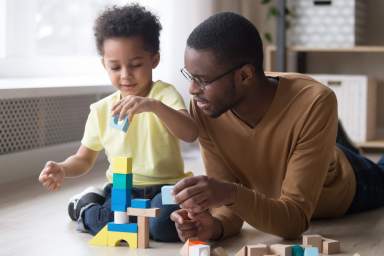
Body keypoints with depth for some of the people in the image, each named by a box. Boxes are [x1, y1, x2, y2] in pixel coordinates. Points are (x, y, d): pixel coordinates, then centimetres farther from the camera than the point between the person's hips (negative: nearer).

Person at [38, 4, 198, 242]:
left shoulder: (164, 94, -4)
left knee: (165, 226, -34)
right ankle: (87, 206, 6)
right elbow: (84, 159, 18)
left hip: (163, 185, -2)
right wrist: (62, 170, -6)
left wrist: (154, 105, -37)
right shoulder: (101, 110, 8)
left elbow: (191, 133, -22)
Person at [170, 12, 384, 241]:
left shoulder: (314, 103, -44)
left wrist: (231, 194, -60)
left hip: (343, 192, -2)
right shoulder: (203, 108, -33)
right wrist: (215, 225, -49)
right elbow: (229, 203, -28)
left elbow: (295, 219, -44)